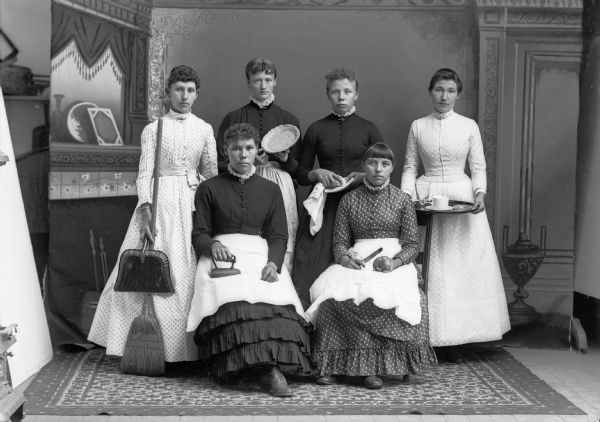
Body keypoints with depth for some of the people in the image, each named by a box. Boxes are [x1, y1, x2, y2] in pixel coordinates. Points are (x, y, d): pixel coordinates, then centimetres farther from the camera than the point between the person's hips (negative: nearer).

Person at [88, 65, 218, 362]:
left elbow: (211, 172, 12)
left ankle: (185, 346, 8)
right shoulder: (153, 129, 3)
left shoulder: (204, 129, 10)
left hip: (192, 203, 2)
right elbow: (145, 173, -3)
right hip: (160, 201, -2)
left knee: (187, 272, 0)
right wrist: (145, 209, -15)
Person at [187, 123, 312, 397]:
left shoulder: (270, 190, 21)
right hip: (222, 255, -1)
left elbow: (279, 236, 11)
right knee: (234, 298, -35)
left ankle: (268, 367, -41)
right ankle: (268, 368, -41)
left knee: (276, 295, -32)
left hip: (261, 254, 2)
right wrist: (213, 245, -14)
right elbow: (199, 234, 10)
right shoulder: (209, 189, 17)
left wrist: (273, 263, -10)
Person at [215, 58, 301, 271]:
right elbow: (220, 164, 6)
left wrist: (285, 159, -5)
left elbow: (299, 169, 14)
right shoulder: (234, 118, 11)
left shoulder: (288, 120, 15)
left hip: (281, 187, 1)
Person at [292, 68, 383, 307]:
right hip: (323, 205, 1)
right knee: (311, 267, -8)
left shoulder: (369, 129, 8)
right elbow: (300, 174, 12)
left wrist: (364, 176, -10)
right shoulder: (316, 130, 9)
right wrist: (317, 174, -8)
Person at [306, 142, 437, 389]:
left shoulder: (402, 200, 9)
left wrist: (394, 262, -15)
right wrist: (346, 258, -12)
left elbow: (412, 244, 5)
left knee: (386, 295, -35)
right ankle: (332, 364, -21)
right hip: (356, 262, 1)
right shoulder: (349, 200, 13)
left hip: (394, 261, -1)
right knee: (335, 293, -30)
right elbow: (340, 241, 11)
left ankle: (369, 365, -22)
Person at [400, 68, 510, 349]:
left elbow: (478, 167, 6)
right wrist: (406, 195, -7)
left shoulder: (469, 126, 6)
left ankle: (465, 326, 5)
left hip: (462, 196, 0)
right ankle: (431, 329, 4)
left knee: (466, 264, -2)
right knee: (431, 269, -2)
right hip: (426, 197, 0)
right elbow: (410, 167, 8)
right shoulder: (418, 127, 7)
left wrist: (480, 192, -12)